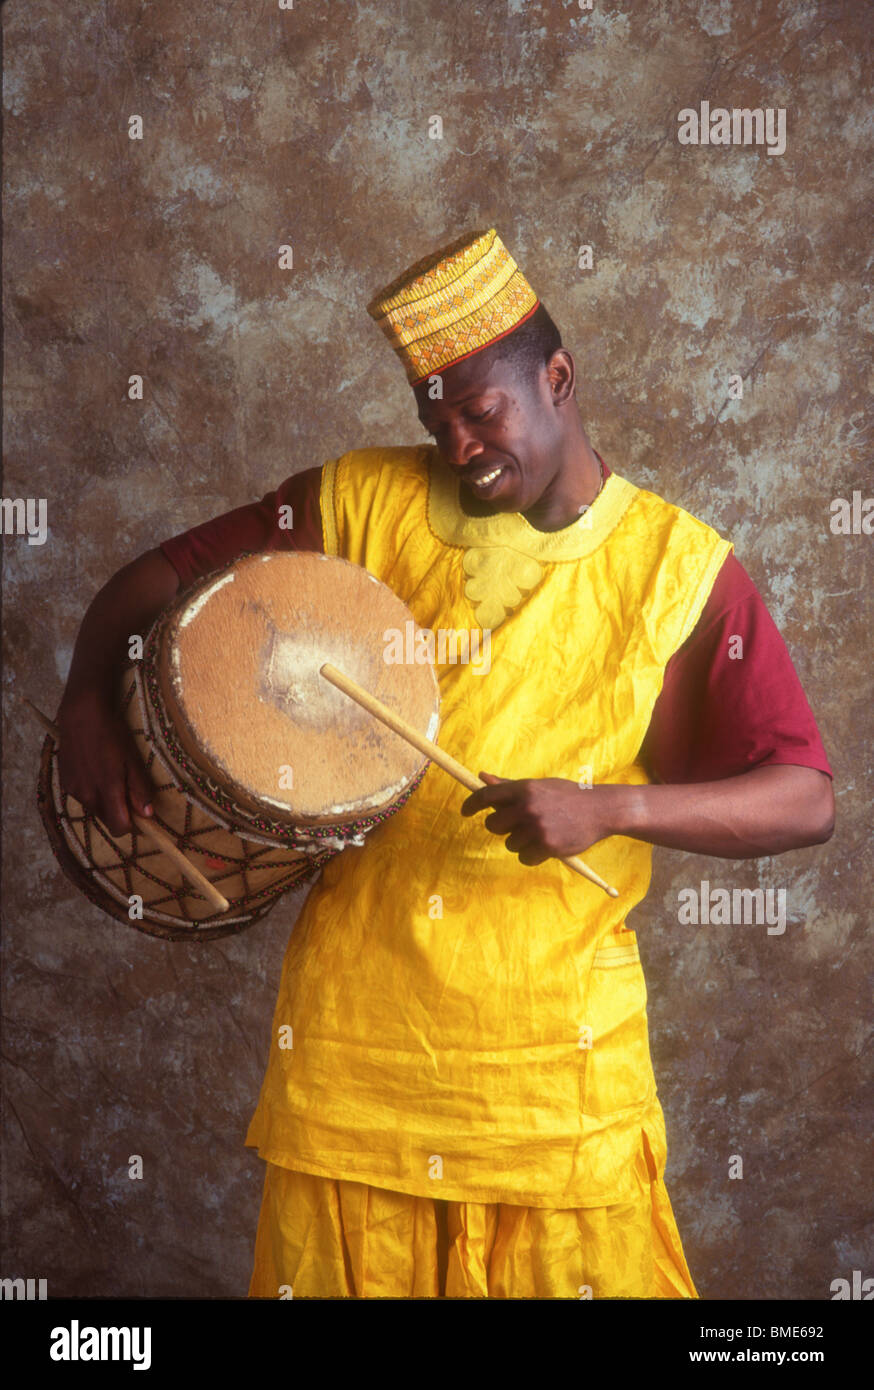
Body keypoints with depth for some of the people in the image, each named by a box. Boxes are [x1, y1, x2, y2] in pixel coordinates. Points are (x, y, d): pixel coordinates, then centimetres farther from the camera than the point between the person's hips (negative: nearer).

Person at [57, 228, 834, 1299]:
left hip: (552, 1040, -1)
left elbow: (806, 801, -8)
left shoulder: (679, 568, -3)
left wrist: (610, 806, -22)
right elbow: (159, 580, 7)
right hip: (351, 1019, 2)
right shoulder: (361, 502, 2)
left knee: (585, 1269, 6)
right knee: (335, 1268, 10)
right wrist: (87, 706, -12)